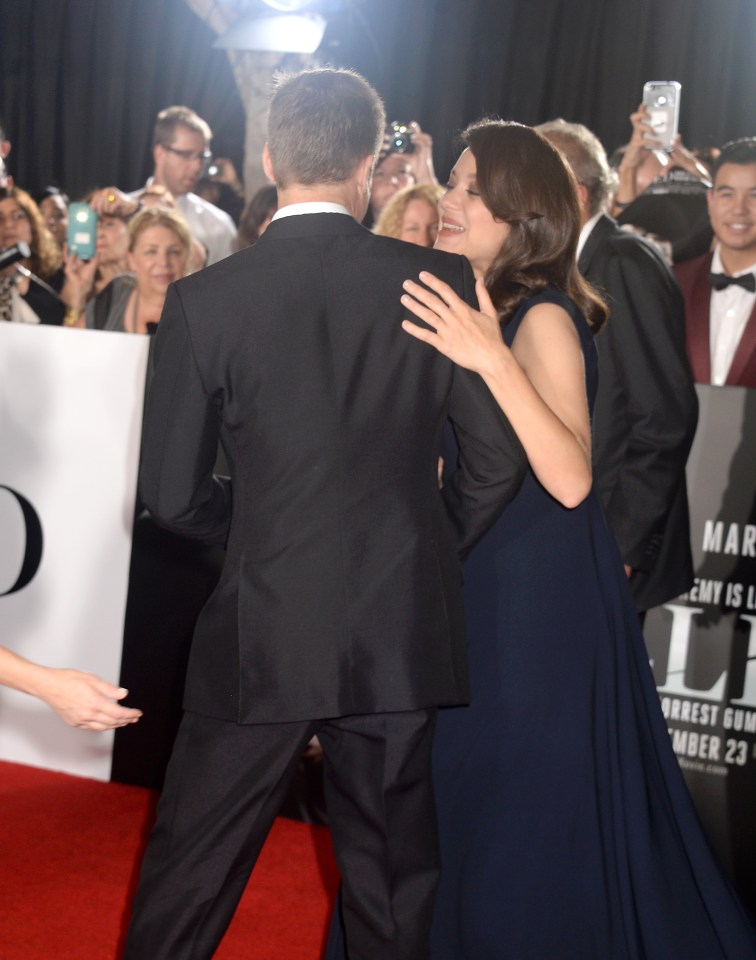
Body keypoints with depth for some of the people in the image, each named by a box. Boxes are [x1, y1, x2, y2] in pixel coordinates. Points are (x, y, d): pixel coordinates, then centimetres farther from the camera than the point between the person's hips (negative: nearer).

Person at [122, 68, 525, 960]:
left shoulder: (204, 299, -8)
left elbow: (172, 494, -4)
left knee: (185, 874, 13)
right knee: (393, 880, 16)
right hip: (401, 632, 2)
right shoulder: (441, 280, -6)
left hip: (262, 632, -1)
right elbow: (497, 459, -3)